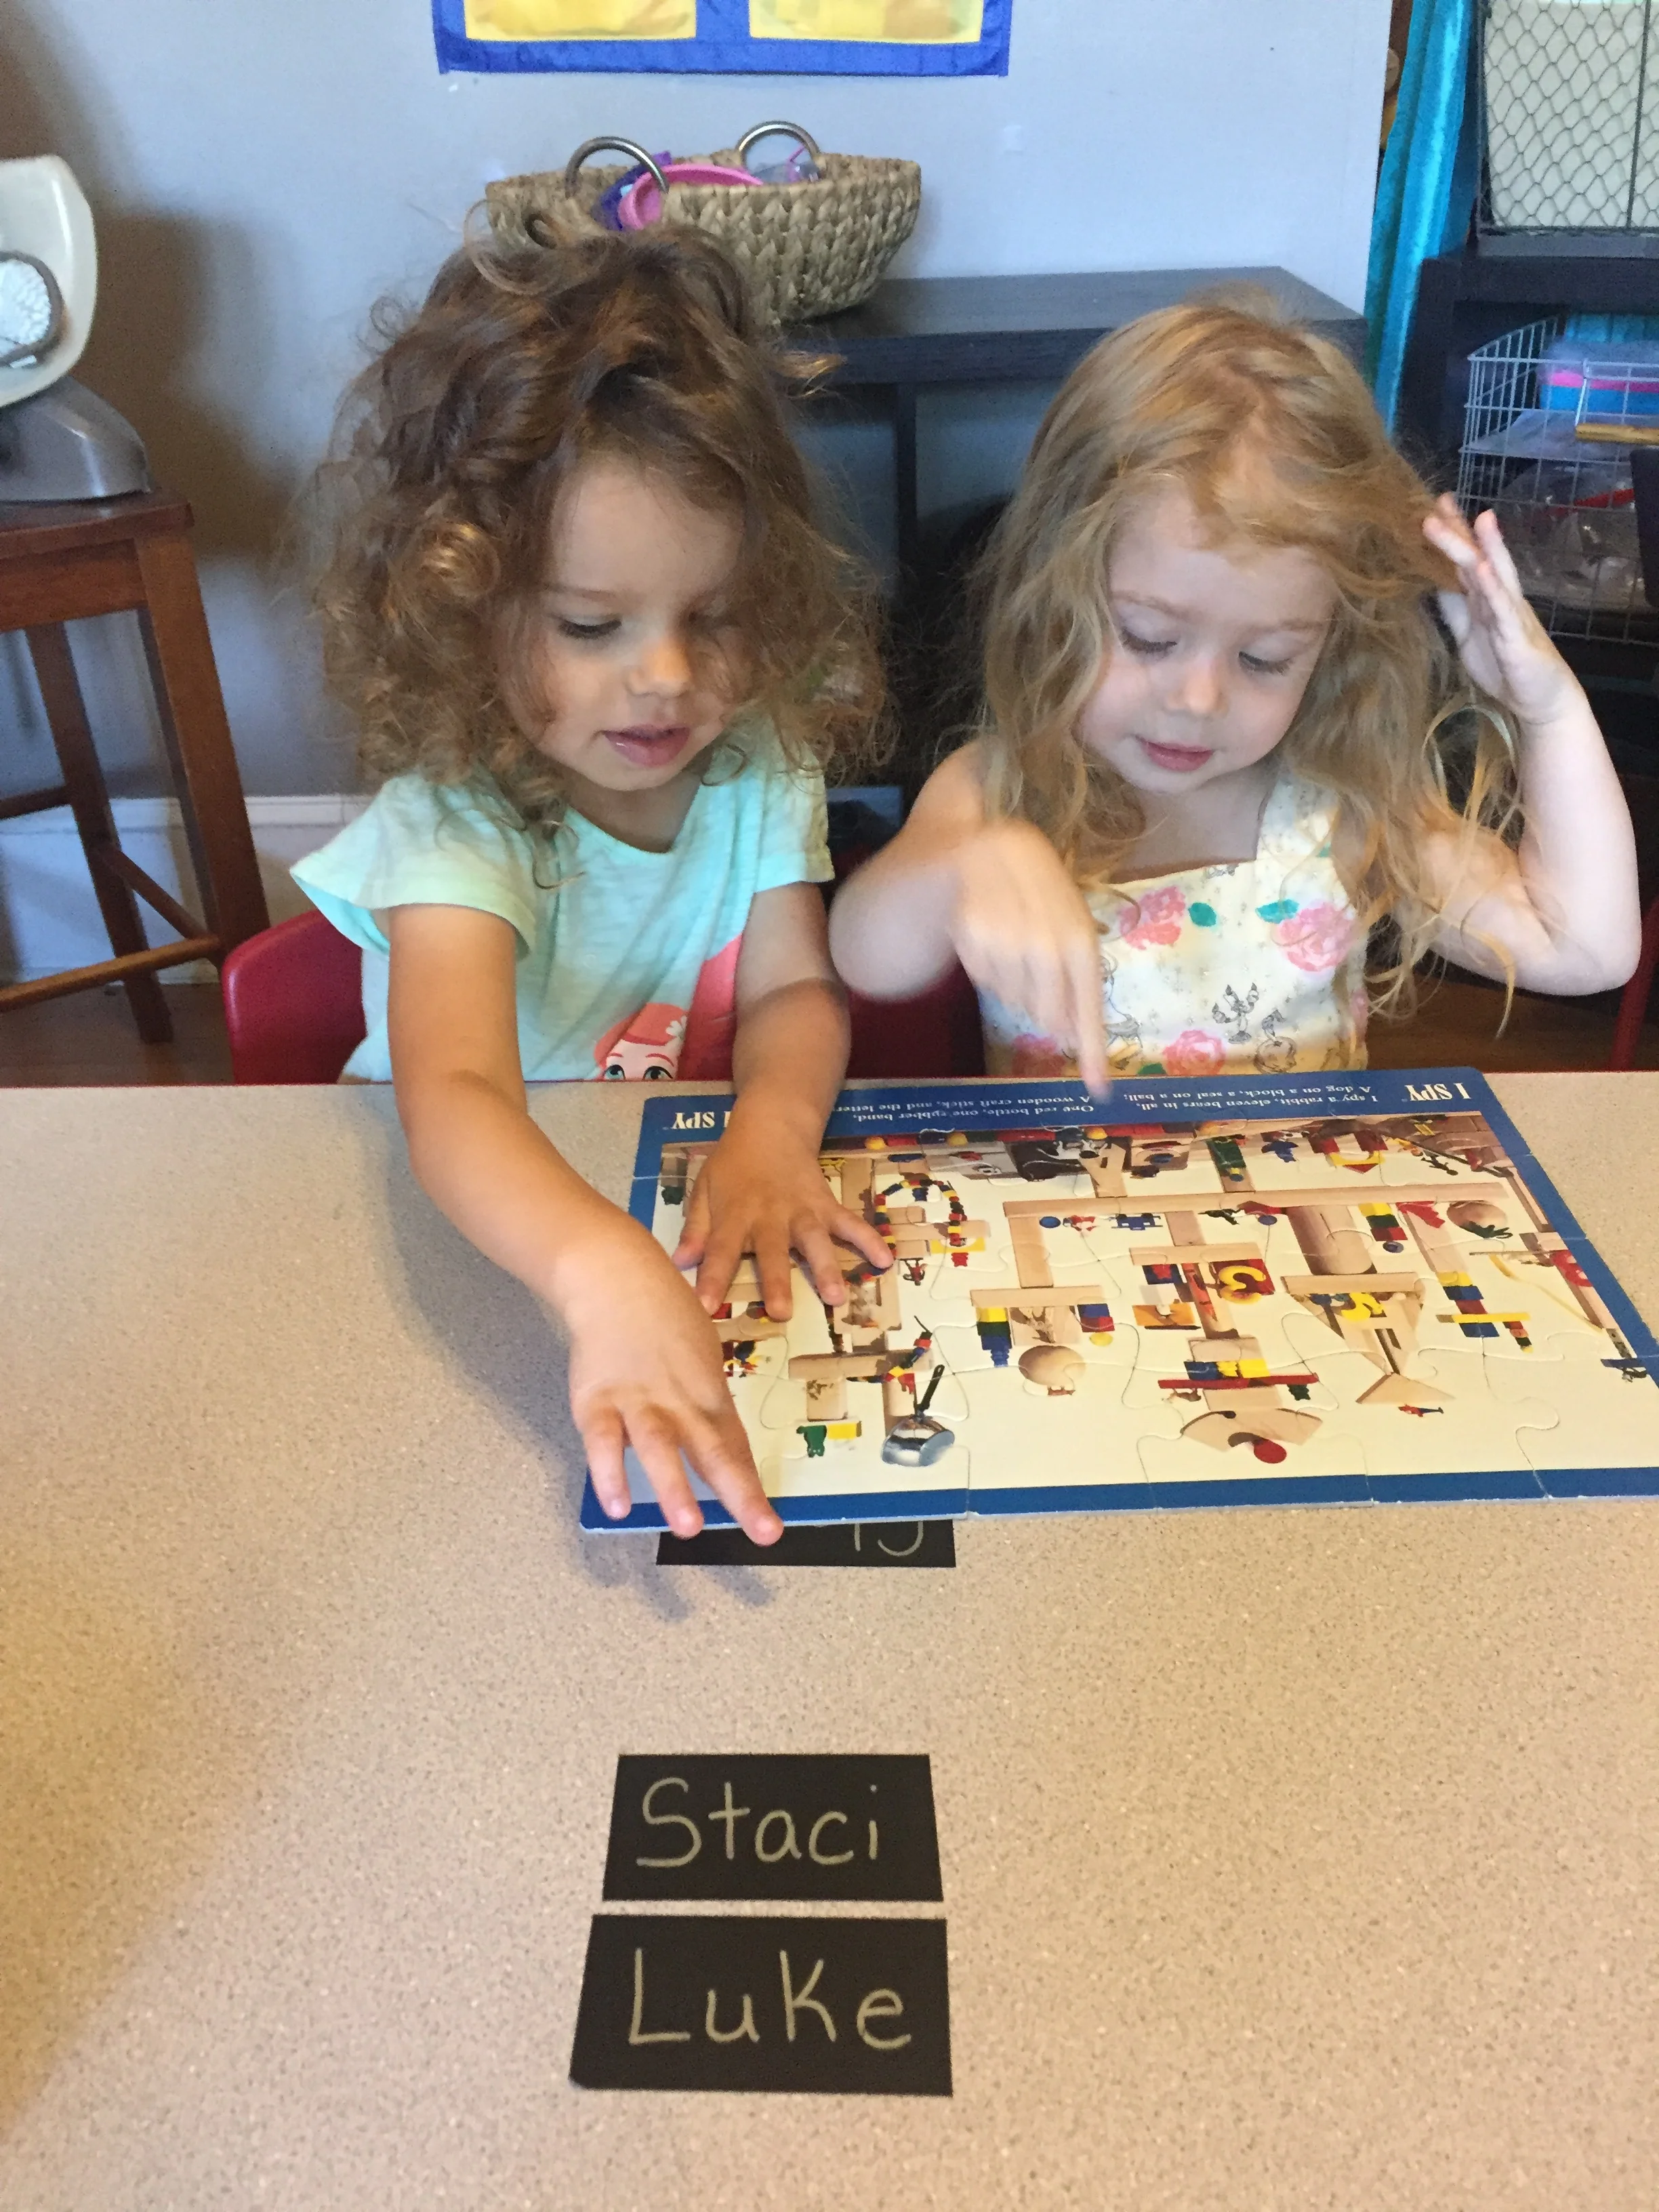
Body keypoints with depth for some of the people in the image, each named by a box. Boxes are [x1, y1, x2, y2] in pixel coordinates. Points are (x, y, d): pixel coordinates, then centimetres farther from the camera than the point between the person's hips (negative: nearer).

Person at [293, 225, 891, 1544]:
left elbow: (793, 990, -11)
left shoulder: (759, 757, -8)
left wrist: (773, 1128, -34)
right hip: (486, 1238, -3)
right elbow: (454, 1097, -41)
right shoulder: (457, 828, -26)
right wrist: (607, 1274, -61)